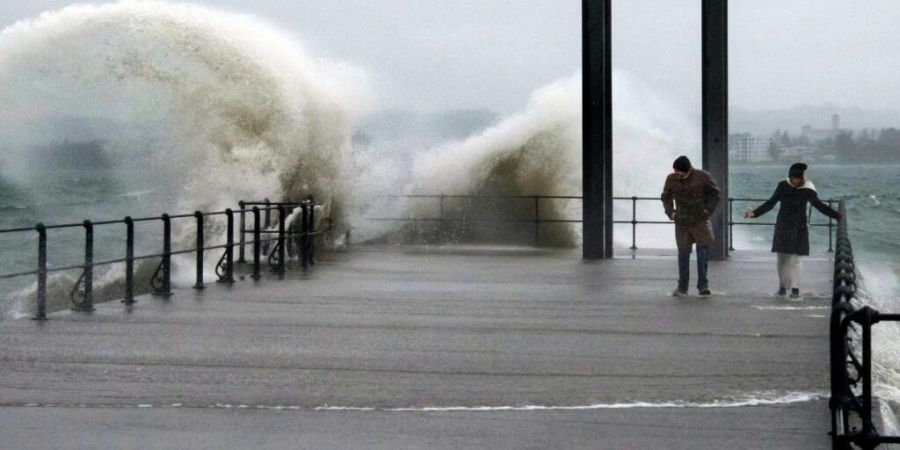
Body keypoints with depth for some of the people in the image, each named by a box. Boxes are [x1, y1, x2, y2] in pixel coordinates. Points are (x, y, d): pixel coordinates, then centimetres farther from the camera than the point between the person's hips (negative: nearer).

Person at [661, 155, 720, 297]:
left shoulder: (702, 177, -11)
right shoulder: (671, 179, -4)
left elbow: (714, 194, 3)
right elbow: (666, 197, 13)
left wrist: (708, 211, -5)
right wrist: (670, 212, 0)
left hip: (700, 220, -2)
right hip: (682, 222, 2)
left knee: (703, 250, -8)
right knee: (683, 253, 5)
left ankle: (703, 285, -2)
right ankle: (682, 287, 11)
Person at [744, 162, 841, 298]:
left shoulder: (807, 190, -6)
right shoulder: (783, 186, -2)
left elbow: (819, 205, 3)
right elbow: (770, 203, 4)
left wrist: (837, 215, 0)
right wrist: (755, 213, -3)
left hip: (798, 227, -2)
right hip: (783, 226, 2)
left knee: (794, 257, -7)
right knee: (782, 257, 1)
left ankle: (794, 288, -7)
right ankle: (782, 285, 12)